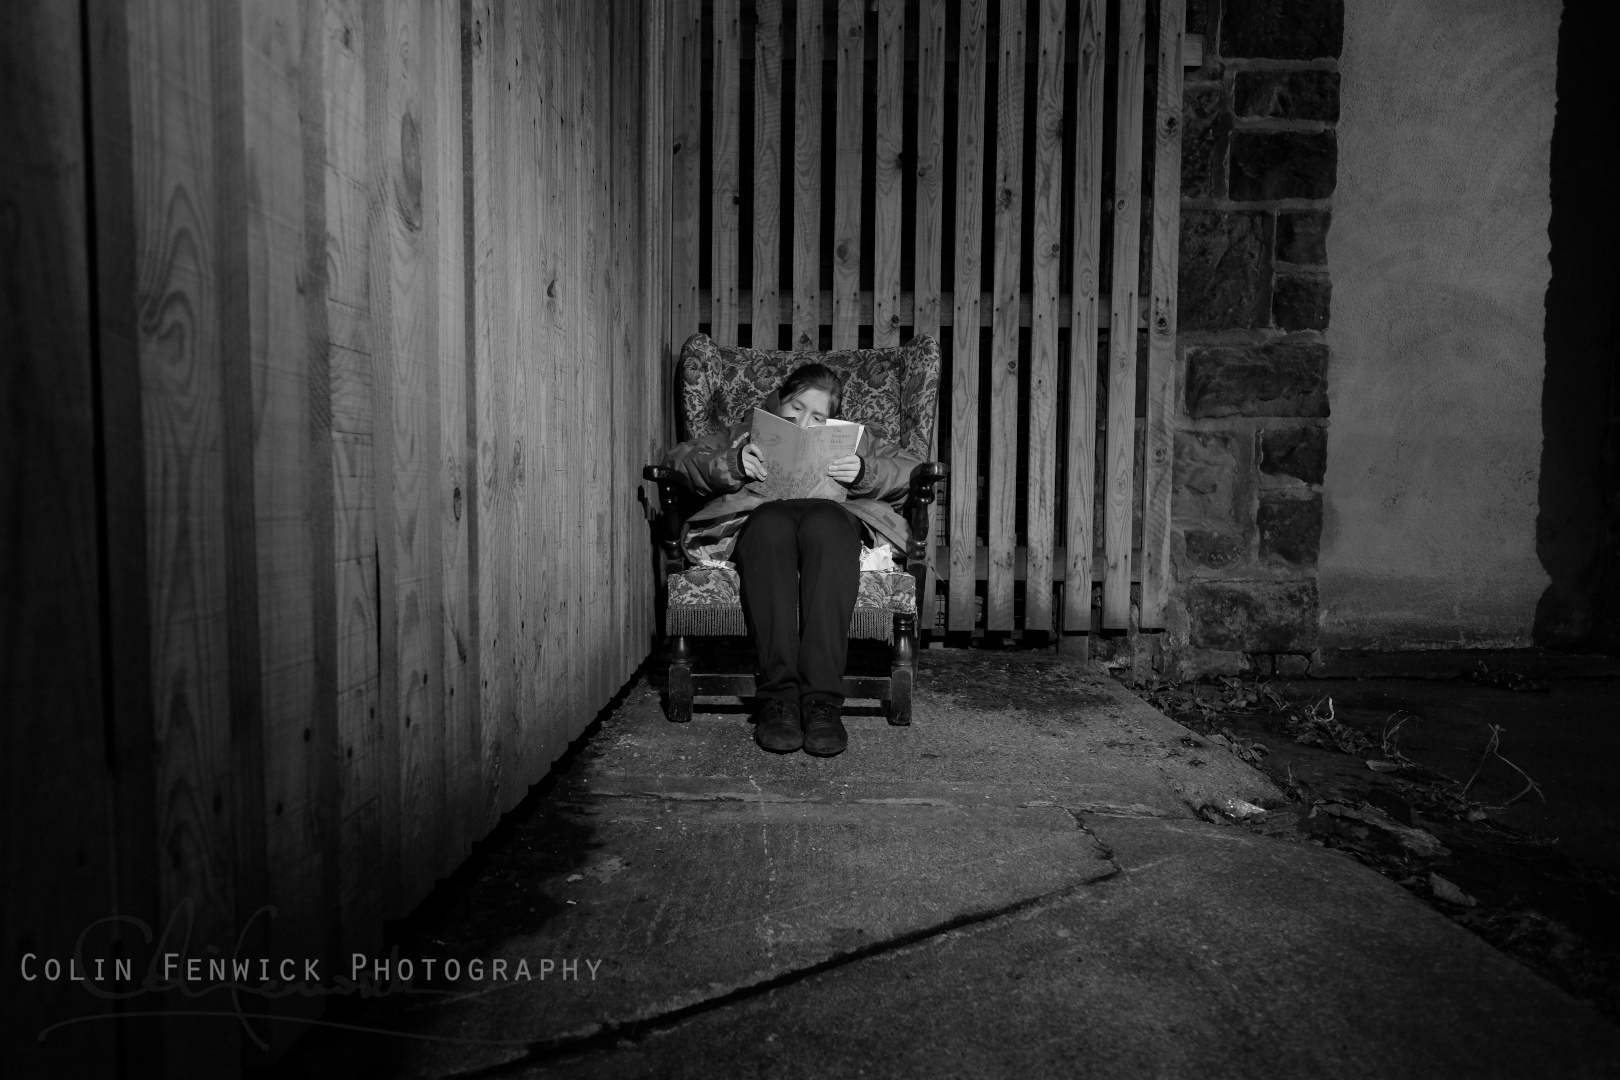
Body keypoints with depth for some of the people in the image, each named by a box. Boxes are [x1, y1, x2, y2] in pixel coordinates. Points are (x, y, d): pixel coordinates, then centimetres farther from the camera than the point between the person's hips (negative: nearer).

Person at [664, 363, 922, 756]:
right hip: (761, 515, 0)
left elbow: (910, 471, 18)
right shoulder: (747, 433, 34)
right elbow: (680, 457, 16)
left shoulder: (853, 437, 34)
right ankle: (777, 695, -42)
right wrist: (732, 465, -4)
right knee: (772, 521, -37)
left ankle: (822, 698, -43)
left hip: (831, 515, 0)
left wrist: (865, 473, -3)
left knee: (823, 522, -37)